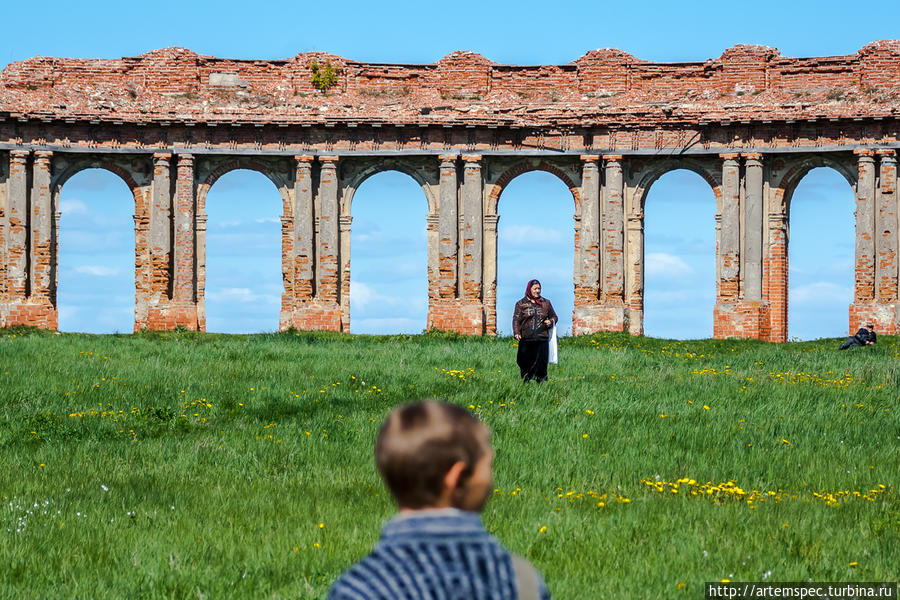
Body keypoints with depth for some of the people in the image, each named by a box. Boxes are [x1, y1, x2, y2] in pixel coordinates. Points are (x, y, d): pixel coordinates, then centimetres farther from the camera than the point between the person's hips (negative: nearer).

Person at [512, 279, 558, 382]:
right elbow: (516, 319, -1)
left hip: (541, 339, 1)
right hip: (526, 339, -1)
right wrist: (516, 333, -17)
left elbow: (554, 317, 24)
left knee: (541, 363, -5)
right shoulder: (521, 304, 8)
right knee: (525, 363, -1)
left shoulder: (546, 303, 14)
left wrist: (551, 321, 0)